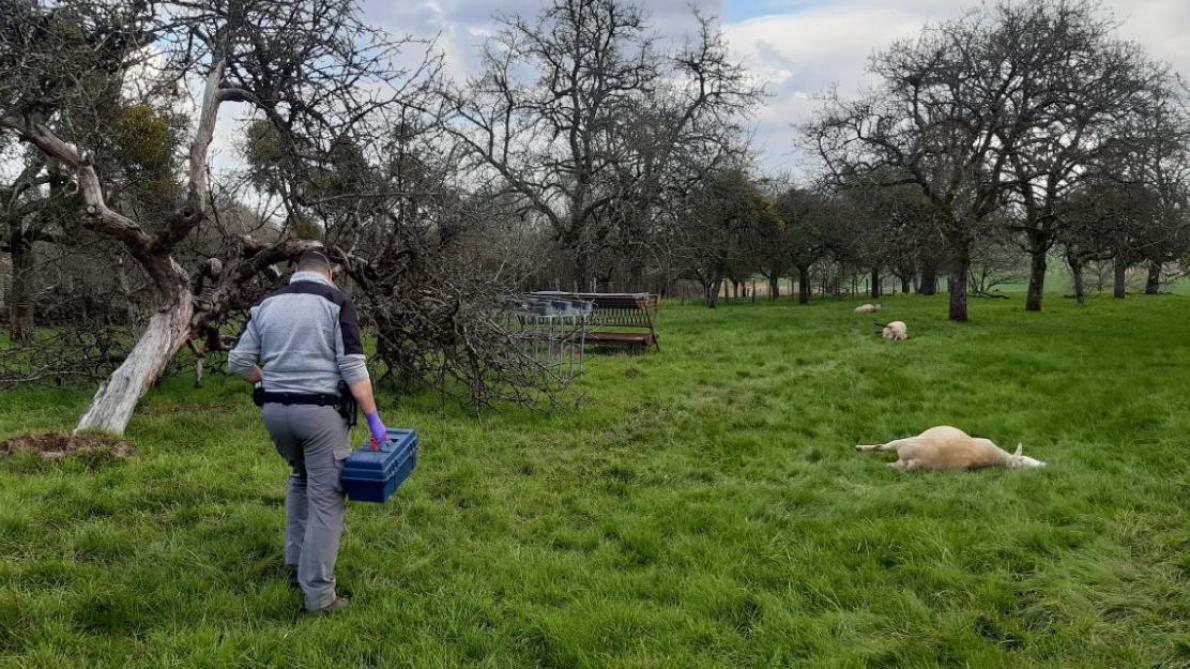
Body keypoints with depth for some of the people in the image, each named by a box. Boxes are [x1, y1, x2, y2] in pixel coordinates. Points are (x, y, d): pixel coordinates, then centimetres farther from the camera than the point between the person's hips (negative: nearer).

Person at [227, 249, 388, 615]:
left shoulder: (266, 304, 11)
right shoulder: (335, 301, -4)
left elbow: (238, 361, 9)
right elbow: (353, 367, -11)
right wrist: (374, 419, -9)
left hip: (274, 410, 6)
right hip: (319, 411, -6)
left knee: (300, 478, 28)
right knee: (326, 497, 0)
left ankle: (295, 563, 31)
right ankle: (318, 594, 2)